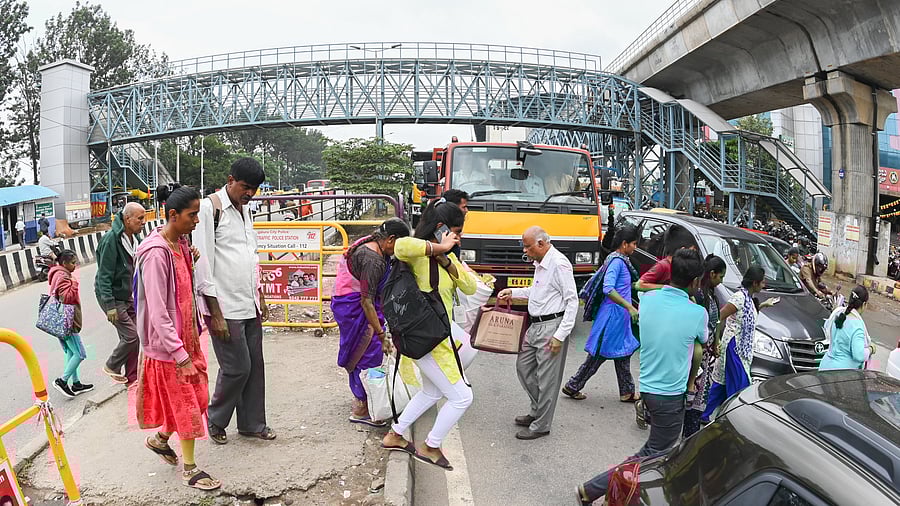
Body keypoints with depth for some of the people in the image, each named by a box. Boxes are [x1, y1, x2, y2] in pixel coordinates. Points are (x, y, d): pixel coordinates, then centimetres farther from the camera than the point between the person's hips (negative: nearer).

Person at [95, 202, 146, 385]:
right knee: (132, 336, -10)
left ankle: (132, 377, 18)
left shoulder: (134, 238, 4)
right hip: (112, 297, -8)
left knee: (134, 336, 7)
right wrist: (110, 306, -23)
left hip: (127, 295, 8)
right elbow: (104, 275, -21)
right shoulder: (111, 240, -21)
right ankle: (111, 366, 15)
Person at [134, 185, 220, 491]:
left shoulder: (181, 243, 4)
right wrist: (180, 355, -23)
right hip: (167, 343, -8)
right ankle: (189, 470, 22)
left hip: (187, 336, 8)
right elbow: (157, 312, -24)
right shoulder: (156, 253, -23)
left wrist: (193, 337, 13)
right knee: (187, 406, 4)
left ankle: (159, 440, 41)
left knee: (198, 396, 18)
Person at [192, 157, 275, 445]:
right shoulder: (210, 208, -12)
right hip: (225, 307, -8)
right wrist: (215, 314, -17)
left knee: (255, 366, 11)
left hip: (249, 305, 8)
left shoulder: (245, 209, 14)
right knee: (237, 367, -2)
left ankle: (252, 423, 24)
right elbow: (203, 264, -16)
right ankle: (216, 421, 21)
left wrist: (260, 298, 19)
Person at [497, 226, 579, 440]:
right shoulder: (540, 263, 13)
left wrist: (560, 335, -20)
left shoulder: (559, 263, -17)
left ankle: (541, 426, 12)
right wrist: (513, 292, 18)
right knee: (523, 367, 17)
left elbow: (572, 301, -18)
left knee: (547, 378, 0)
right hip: (535, 325, 10)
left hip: (552, 326, -10)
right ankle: (537, 411, 32)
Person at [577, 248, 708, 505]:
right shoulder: (697, 313, -17)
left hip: (645, 386, 6)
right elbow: (704, 340, 3)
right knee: (651, 456, 6)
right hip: (670, 396, -6)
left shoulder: (648, 299, -7)